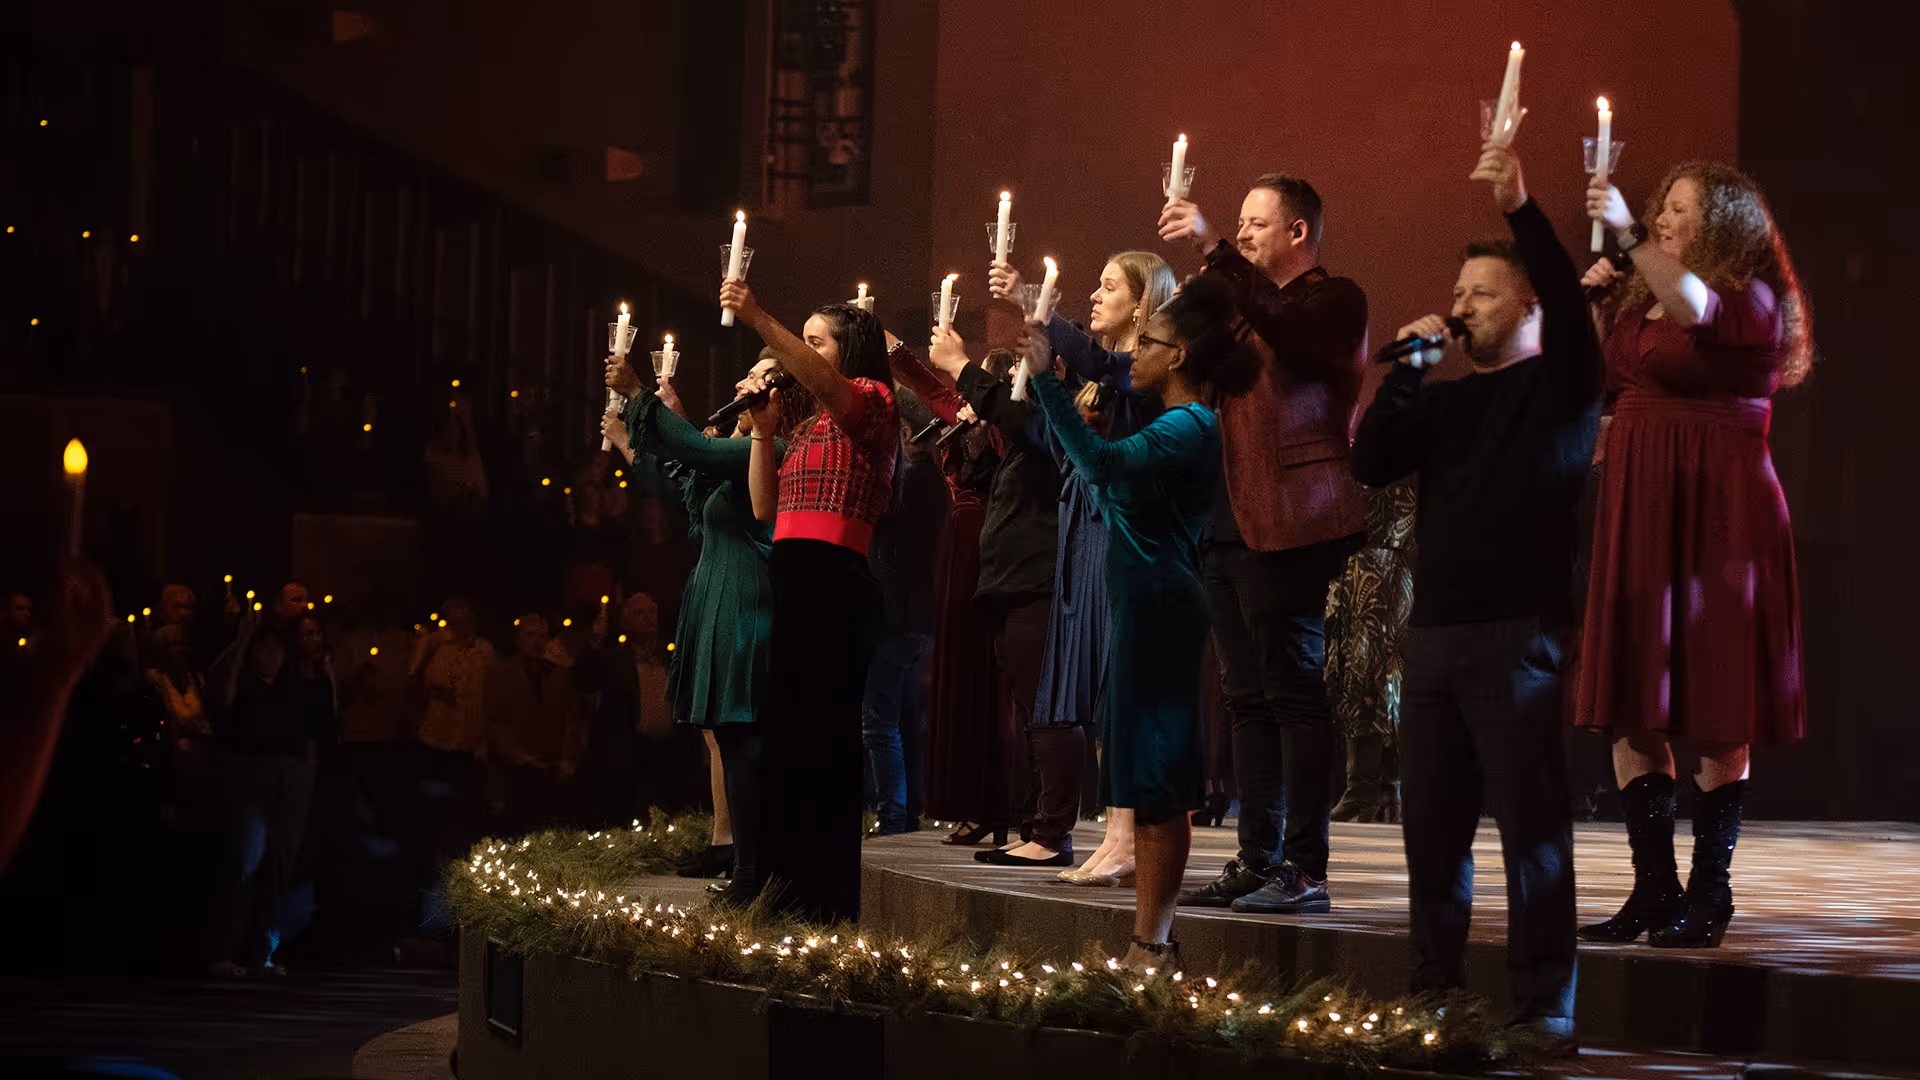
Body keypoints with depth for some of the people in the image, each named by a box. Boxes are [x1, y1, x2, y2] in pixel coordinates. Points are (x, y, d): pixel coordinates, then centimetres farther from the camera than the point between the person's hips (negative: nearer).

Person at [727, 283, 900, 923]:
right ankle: (788, 887, 16)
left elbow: (825, 383, -22)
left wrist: (759, 320, -29)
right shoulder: (809, 427, 25)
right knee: (787, 731, 10)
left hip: (834, 582, -9)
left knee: (816, 734, -10)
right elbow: (765, 507, 21)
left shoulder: (870, 402, 1)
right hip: (793, 582, 9)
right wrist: (763, 427, 13)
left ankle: (828, 895, -8)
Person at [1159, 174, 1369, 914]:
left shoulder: (1332, 300, -3)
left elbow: (1286, 327, -24)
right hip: (1230, 523, 9)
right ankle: (1258, 861, 12)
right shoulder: (1246, 303, 23)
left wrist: (1213, 249, -27)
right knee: (1249, 699, 9)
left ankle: (1305, 870, -9)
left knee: (1293, 695, -9)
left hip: (1287, 525, -9)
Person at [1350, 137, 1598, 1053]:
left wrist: (1521, 209, -25)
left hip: (1519, 634, -6)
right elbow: (1371, 462, 8)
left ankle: (1544, 1007, -6)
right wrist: (1408, 367, 2)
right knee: (1433, 823, 6)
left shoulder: (1556, 386, 3)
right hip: (1435, 633, 6)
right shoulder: (1446, 400, 19)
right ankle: (1435, 993, 13)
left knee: (1531, 824, -7)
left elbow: (1571, 309, -16)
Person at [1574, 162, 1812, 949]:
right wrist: (1600, 306, 10)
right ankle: (1654, 886, 8)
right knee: (1628, 701, 3)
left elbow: (1696, 309, -27)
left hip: (1714, 512, -7)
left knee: (1715, 706, -4)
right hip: (1638, 510, 7)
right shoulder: (1640, 303, 16)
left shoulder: (1752, 300, -5)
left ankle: (1710, 891, 2)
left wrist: (1629, 235, -35)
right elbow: (1608, 385, 22)